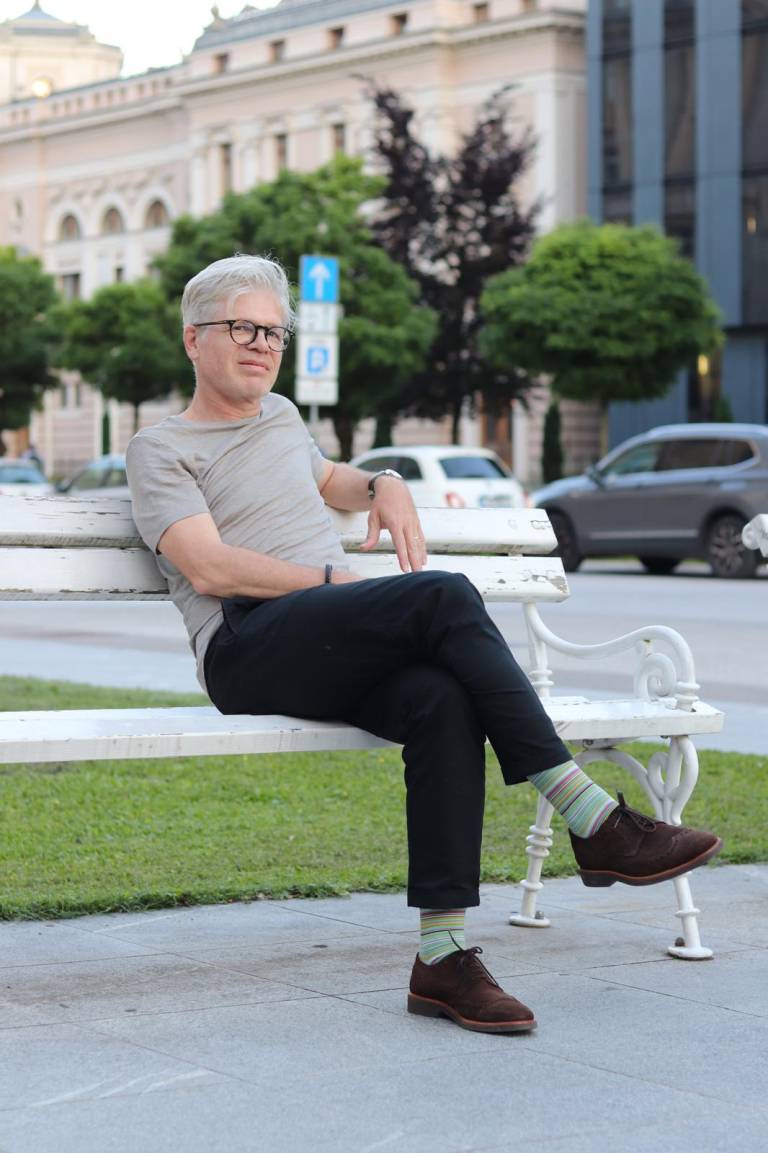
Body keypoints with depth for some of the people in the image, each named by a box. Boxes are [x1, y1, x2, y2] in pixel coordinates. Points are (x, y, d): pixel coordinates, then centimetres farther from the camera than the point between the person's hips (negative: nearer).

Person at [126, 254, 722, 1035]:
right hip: (249, 648, -6)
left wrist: (383, 486, 28)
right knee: (444, 597, -31)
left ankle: (443, 956, -34)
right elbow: (209, 568, -7)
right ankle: (594, 823, -32)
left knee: (442, 699, -31)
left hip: (336, 655, 6)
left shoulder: (279, 417, 30)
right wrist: (335, 582, -10)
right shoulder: (160, 449, 8)